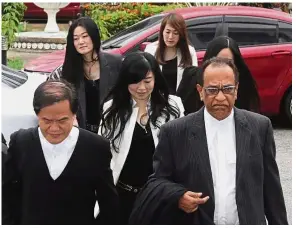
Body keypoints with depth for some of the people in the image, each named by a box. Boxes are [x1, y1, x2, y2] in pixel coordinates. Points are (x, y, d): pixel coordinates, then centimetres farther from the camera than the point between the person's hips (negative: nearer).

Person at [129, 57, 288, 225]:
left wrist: (280, 224, 5)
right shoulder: (175, 132, -5)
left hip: (249, 223, 1)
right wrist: (177, 196, -19)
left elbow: (271, 186, 5)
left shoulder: (259, 127, 0)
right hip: (196, 223, -1)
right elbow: (157, 180, 0)